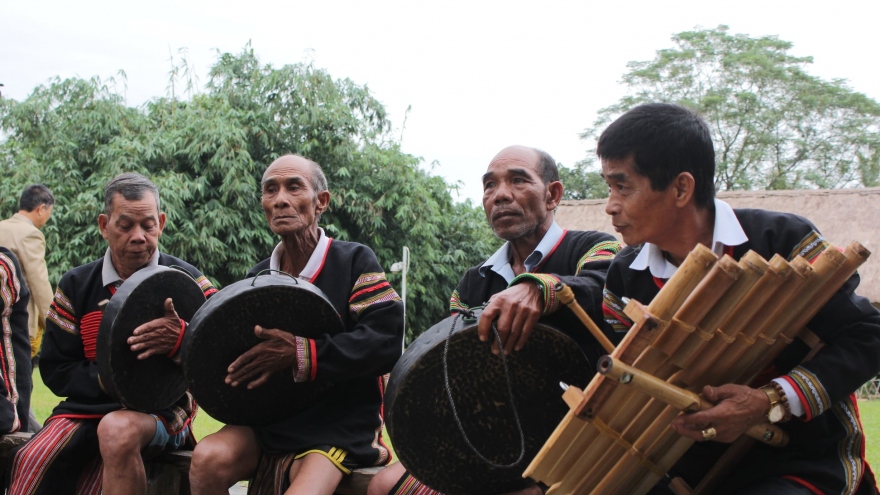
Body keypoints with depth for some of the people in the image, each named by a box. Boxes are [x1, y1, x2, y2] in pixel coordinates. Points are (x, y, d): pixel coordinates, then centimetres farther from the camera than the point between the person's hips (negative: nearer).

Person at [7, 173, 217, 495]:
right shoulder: (76, 286, 11)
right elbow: (55, 370, 8)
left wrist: (180, 338, -27)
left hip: (162, 406, -2)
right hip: (88, 404, 2)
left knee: (118, 429, -37)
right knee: (33, 462, -28)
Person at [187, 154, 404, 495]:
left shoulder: (354, 261, -5)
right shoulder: (258, 277, 12)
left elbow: (386, 340, -17)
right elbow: (238, 346, 16)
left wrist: (301, 353, -25)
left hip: (340, 423, -4)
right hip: (270, 420, 5)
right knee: (208, 459, -23)